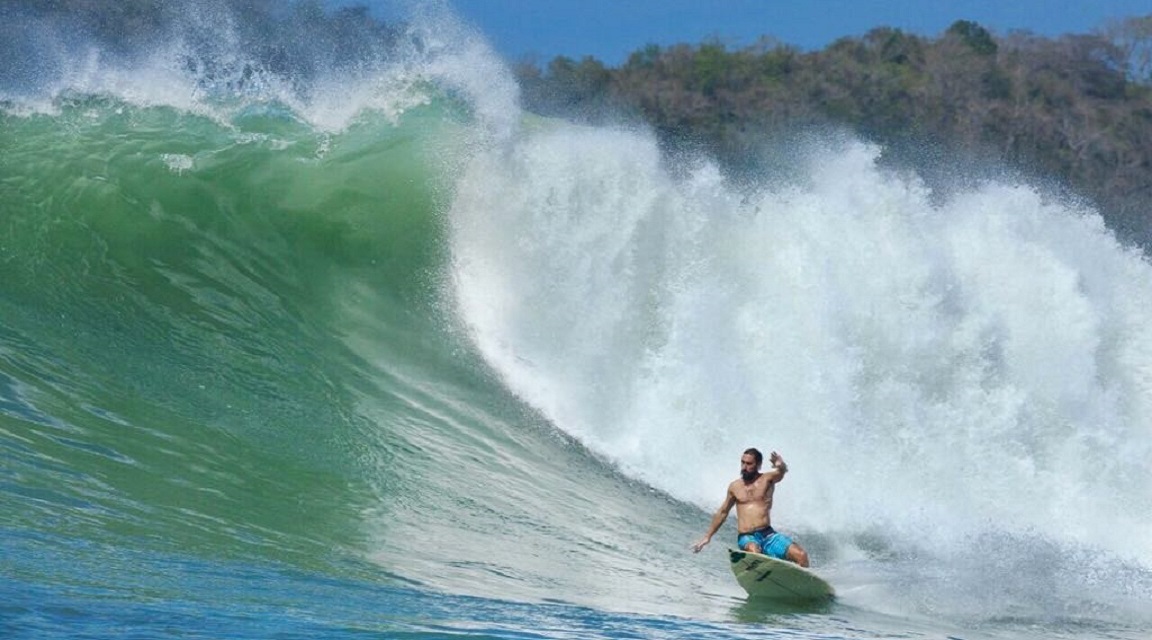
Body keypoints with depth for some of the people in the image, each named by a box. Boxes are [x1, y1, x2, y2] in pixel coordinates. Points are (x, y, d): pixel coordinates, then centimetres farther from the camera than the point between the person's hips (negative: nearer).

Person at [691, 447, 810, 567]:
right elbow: (722, 512, 26)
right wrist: (708, 536, 29)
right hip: (746, 538, 0)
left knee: (801, 555, -20)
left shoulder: (767, 479, 6)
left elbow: (782, 472, -17)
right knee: (754, 550, -38)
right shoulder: (735, 487, 13)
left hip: (768, 534, 0)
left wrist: (781, 466, -44)